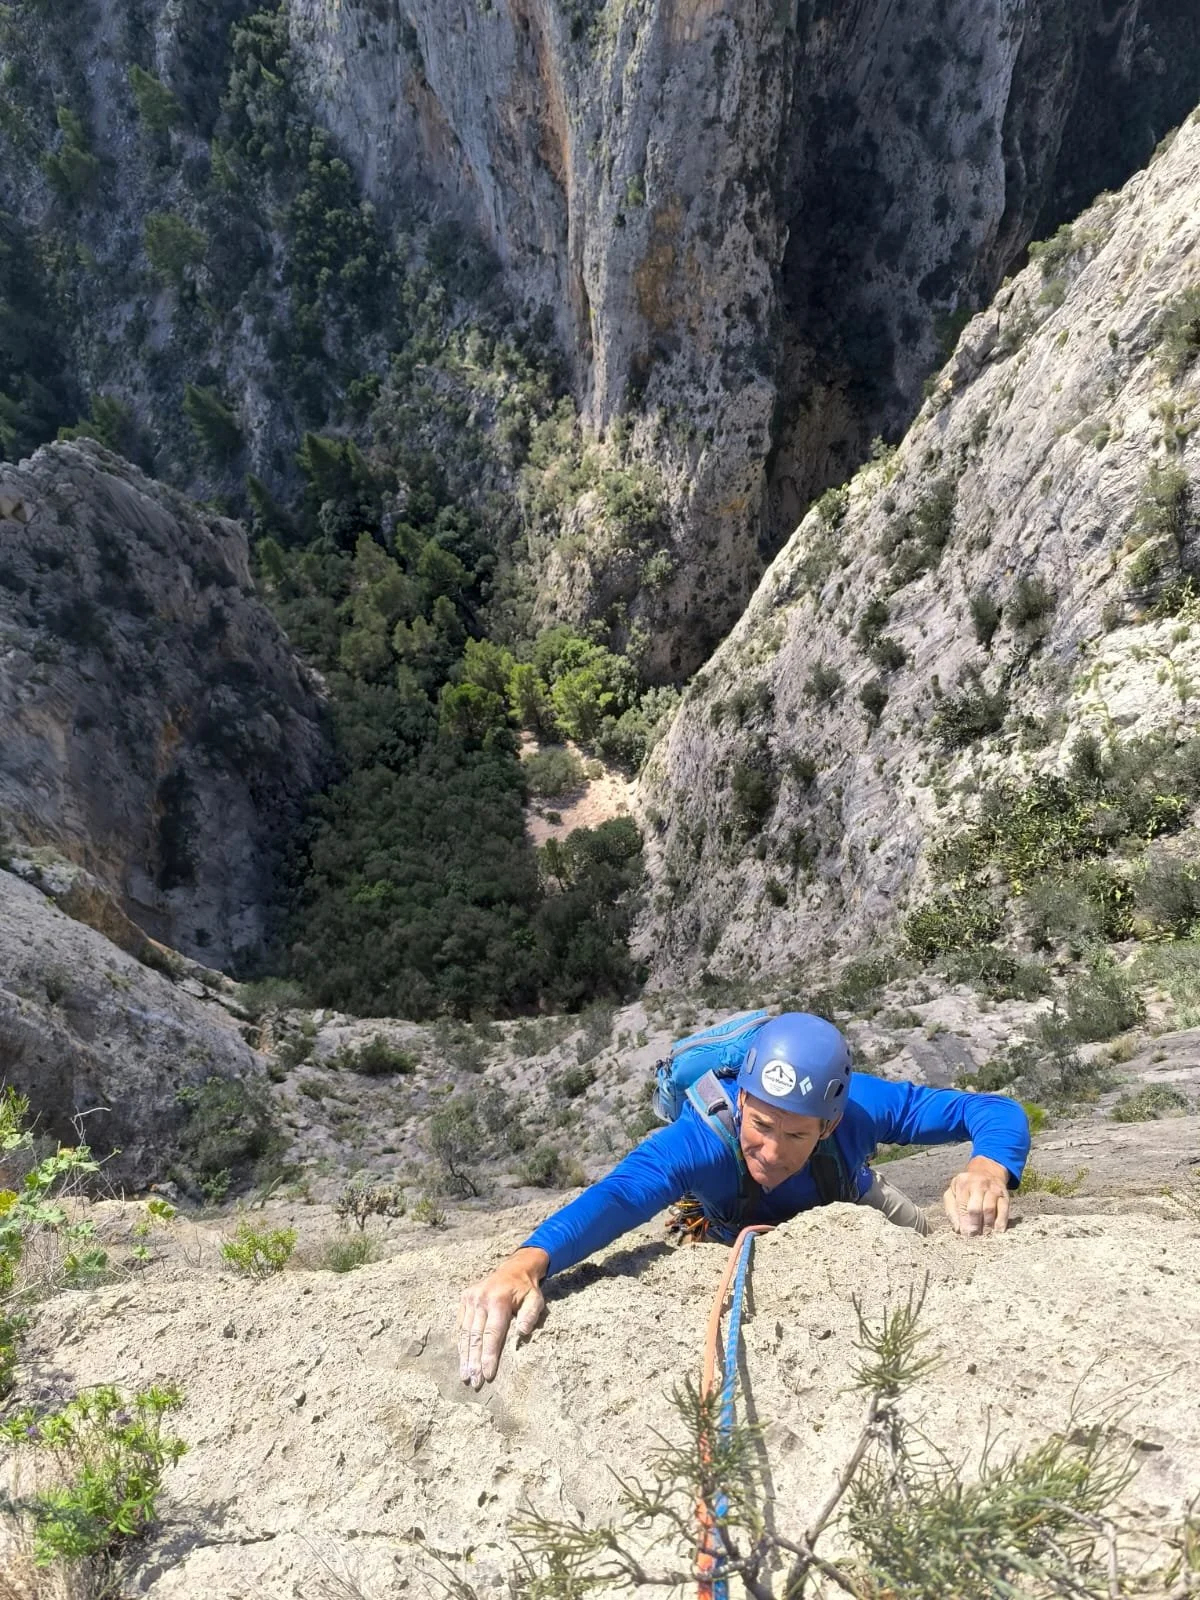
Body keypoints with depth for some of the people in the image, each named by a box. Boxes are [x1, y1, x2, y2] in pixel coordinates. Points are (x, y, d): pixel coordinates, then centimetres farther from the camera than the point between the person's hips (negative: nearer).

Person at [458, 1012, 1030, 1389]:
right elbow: (614, 1197, -66)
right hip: (743, 1238, -1)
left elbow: (997, 1112, -38)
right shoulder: (700, 1139, -48)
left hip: (850, 1211, 1)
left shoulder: (859, 1105, -44)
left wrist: (987, 1170, -63)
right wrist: (525, 1263, -86)